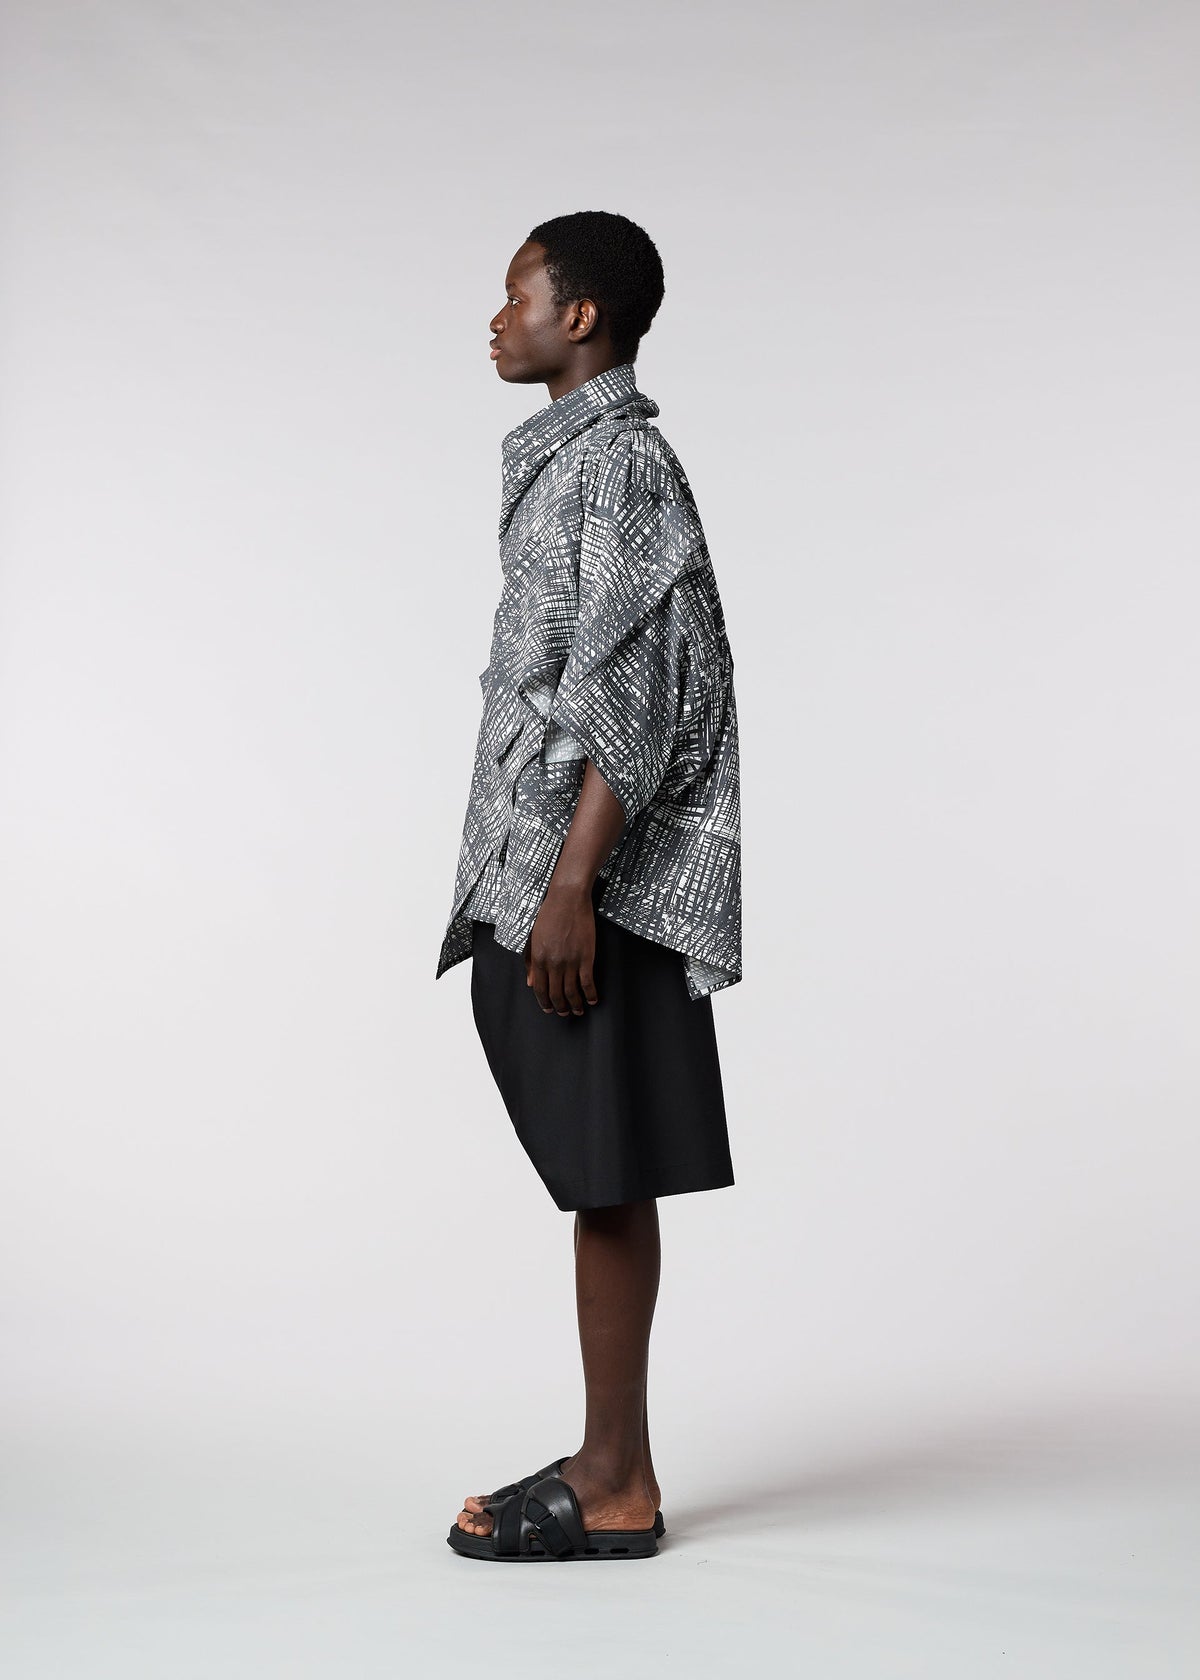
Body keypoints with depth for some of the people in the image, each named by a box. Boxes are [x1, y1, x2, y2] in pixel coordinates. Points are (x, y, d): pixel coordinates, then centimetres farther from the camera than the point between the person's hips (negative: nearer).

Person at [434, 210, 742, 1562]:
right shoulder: (571, 458, 18)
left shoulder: (621, 461, -11)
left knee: (605, 1178, -4)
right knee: (597, 1181, 12)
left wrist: (570, 887, -21)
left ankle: (613, 1490, 5)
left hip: (588, 879, -10)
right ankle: (612, 1461, 20)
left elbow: (633, 698, -18)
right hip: (550, 867, 10)